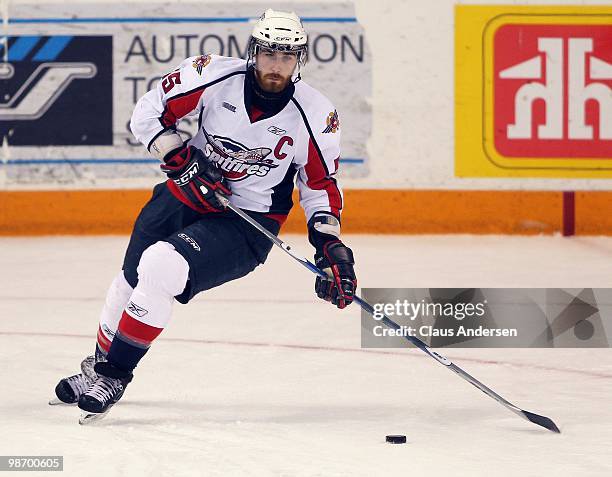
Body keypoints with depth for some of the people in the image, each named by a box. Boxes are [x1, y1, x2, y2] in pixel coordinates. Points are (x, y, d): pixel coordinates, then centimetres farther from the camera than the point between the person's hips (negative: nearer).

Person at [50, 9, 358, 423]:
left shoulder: (316, 116, -13)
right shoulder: (216, 75, -13)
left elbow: (321, 183, 1)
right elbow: (149, 110, -4)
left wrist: (330, 243, -9)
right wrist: (179, 157, -17)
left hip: (247, 225, -3)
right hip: (186, 196, 3)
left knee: (160, 267, -25)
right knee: (131, 282, 12)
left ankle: (114, 375, -10)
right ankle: (99, 364, 41)